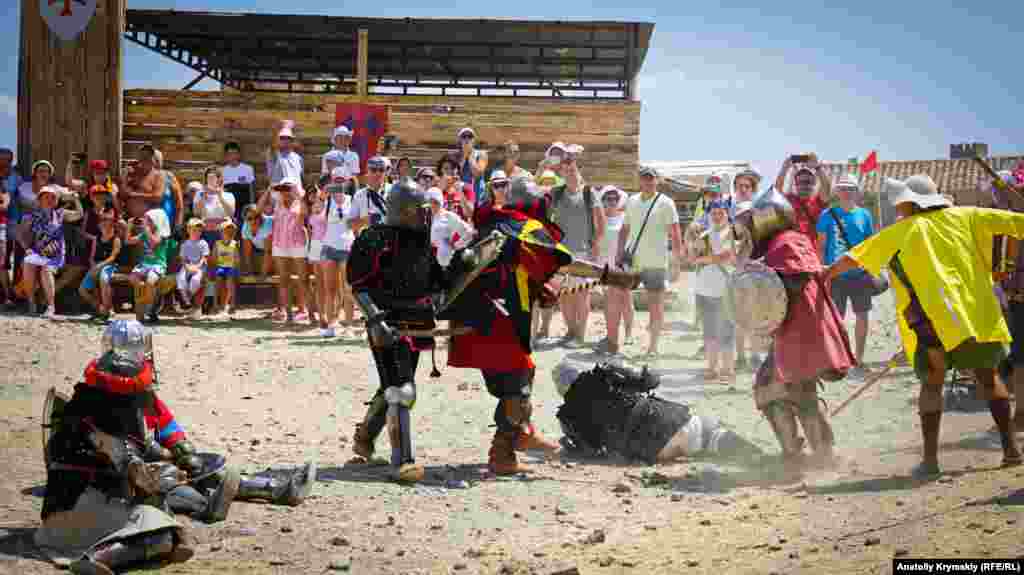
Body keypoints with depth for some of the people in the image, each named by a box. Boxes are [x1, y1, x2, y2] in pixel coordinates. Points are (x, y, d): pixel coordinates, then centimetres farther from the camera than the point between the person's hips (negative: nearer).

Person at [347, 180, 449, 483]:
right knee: (401, 392, -15)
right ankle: (402, 461, -13)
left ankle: (364, 439, 38)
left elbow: (436, 281, 23)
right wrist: (376, 320, -23)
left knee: (392, 389, 18)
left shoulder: (422, 241, 12)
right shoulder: (376, 239, -11)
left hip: (416, 325, 8)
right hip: (388, 325, -8)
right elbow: (359, 286, -14)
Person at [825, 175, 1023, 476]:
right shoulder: (964, 217, 10)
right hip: (979, 313, 3)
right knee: (987, 376, 19)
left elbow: (854, 258, 7)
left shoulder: (901, 231, 5)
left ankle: (930, 458, 0)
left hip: (936, 317, -3)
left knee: (932, 384, 8)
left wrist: (825, 275, 20)